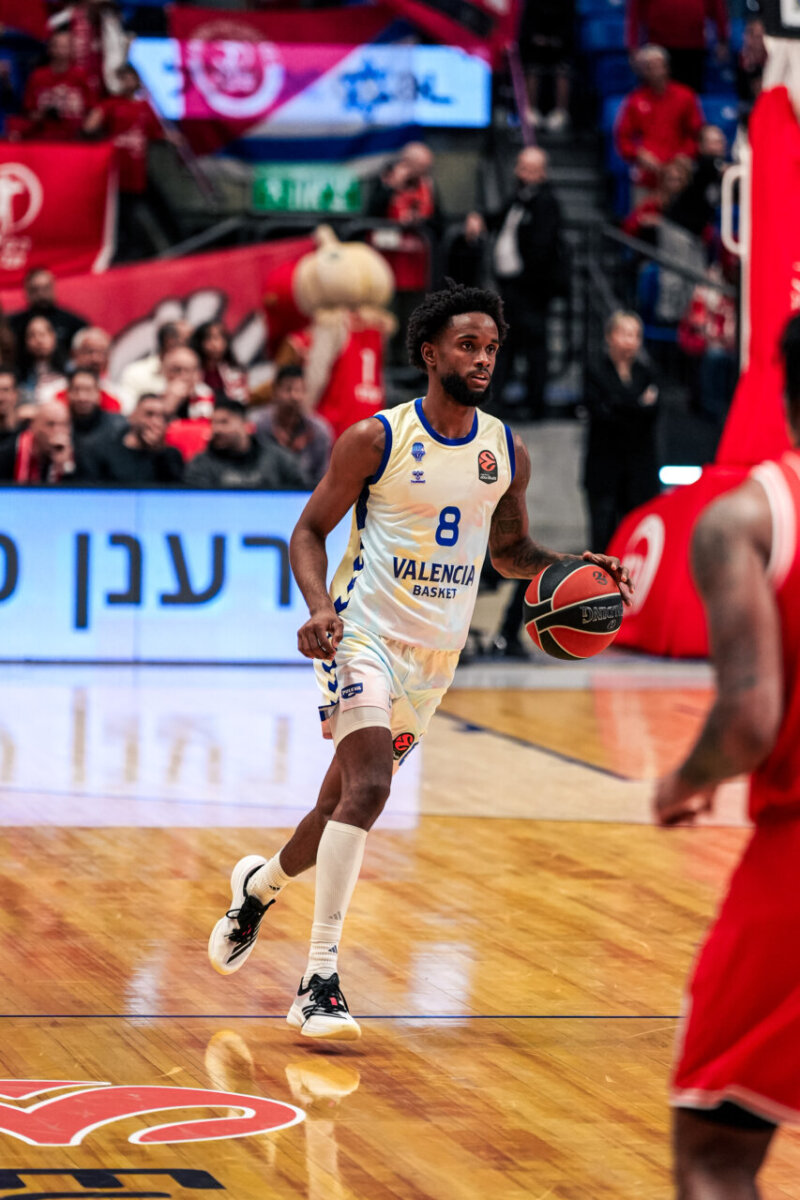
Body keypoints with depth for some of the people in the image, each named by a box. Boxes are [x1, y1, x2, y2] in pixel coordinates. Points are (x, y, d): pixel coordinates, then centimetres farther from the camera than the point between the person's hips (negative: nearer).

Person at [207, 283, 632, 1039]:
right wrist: (319, 604, -22)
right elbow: (309, 530, -4)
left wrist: (572, 567, -1)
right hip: (365, 632, -5)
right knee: (367, 787, -23)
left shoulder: (507, 452, 5)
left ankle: (260, 884, 44)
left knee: (345, 798, 13)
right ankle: (319, 980, -21)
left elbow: (510, 550, 18)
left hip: (437, 652, 6)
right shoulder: (375, 439, -10)